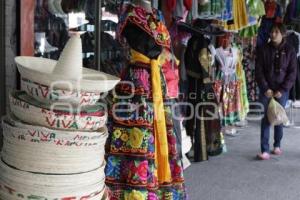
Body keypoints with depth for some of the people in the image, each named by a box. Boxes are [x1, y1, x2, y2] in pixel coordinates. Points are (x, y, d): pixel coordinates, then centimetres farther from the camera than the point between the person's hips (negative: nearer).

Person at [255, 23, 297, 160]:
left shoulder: (289, 51, 1)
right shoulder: (263, 50, 2)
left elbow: (292, 73, -1)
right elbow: (258, 71, 0)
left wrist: (282, 90, -9)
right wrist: (265, 88, -10)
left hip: (282, 91, 0)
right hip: (266, 90, 0)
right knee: (265, 119, -5)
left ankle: (277, 145, 25)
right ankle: (265, 150, -5)